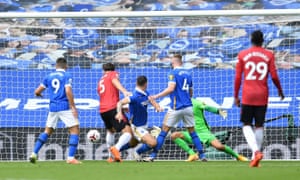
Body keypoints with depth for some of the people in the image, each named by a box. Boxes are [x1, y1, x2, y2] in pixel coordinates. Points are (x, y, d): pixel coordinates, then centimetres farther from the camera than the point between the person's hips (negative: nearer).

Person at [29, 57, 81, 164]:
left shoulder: (49, 77, 11)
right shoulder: (66, 76, -3)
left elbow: (37, 92, 13)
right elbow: (68, 91, -17)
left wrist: (39, 94, 37)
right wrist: (73, 107, -14)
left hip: (52, 107, 5)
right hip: (65, 107, -5)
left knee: (47, 131, 17)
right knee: (75, 129, -1)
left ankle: (34, 154, 8)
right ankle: (71, 158, -11)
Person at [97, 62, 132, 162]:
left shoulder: (100, 81, 28)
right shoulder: (113, 74, 10)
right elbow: (115, 81, -14)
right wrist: (124, 91, -31)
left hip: (102, 110, 7)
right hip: (113, 108, -7)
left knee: (110, 131, 32)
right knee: (128, 132, -11)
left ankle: (110, 156, 31)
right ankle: (116, 148, -36)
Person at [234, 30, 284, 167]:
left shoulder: (242, 55, 2)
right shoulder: (269, 55, 2)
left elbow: (238, 77, 2)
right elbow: (274, 76, -1)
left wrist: (236, 96, 9)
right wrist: (280, 91, 16)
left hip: (247, 96, -1)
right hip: (262, 96, 1)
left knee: (247, 125, 3)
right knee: (259, 126, 9)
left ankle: (256, 151, -21)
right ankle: (255, 158, 8)